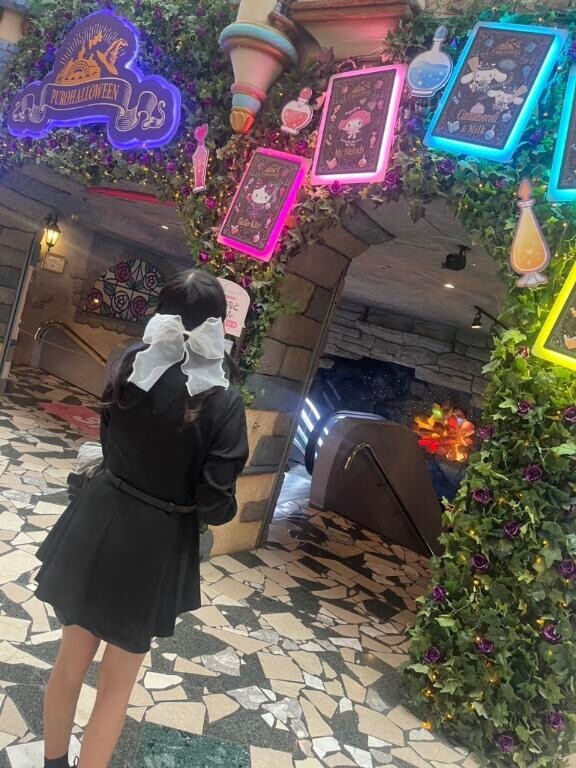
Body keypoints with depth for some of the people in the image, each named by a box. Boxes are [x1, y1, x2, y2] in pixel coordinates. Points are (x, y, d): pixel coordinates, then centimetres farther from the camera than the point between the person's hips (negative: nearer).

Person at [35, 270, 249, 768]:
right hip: (155, 544, -4)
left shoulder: (128, 367, -8)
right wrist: (225, 508, 3)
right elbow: (215, 504, -17)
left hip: (98, 524, 5)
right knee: (117, 685, 18)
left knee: (71, 660, 25)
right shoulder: (223, 403, -21)